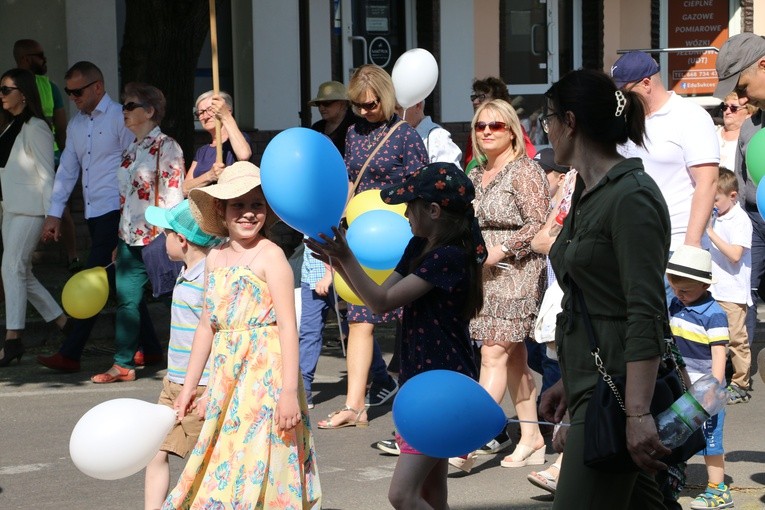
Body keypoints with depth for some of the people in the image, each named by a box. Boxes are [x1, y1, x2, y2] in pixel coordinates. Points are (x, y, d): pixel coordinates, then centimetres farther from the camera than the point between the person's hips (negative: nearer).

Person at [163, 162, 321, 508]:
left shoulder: (270, 256, -8)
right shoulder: (215, 258, 12)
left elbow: (288, 326, -13)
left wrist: (289, 391, -19)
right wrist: (188, 387, 19)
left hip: (266, 375, -7)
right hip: (226, 378, 7)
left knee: (257, 469, -7)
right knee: (222, 473, 7)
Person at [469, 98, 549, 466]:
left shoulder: (525, 172, -9)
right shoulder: (475, 176, 16)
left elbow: (538, 225, -16)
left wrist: (500, 250, -20)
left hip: (516, 275, -8)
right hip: (483, 278, 8)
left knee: (494, 354, -13)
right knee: (514, 357, 10)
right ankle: (531, 437, 14)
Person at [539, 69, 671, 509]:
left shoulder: (632, 196, -18)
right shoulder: (588, 194, 12)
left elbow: (646, 313, -24)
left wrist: (638, 412, -29)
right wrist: (569, 381, 25)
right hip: (594, 385, 10)